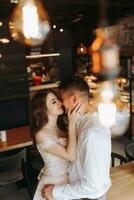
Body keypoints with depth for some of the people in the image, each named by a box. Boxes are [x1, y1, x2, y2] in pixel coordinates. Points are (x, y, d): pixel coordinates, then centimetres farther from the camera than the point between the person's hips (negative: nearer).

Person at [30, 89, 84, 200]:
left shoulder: (60, 126, -2)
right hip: (54, 183, -7)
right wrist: (72, 123, -31)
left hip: (68, 178, 7)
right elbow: (71, 156, -29)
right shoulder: (42, 135, -25)